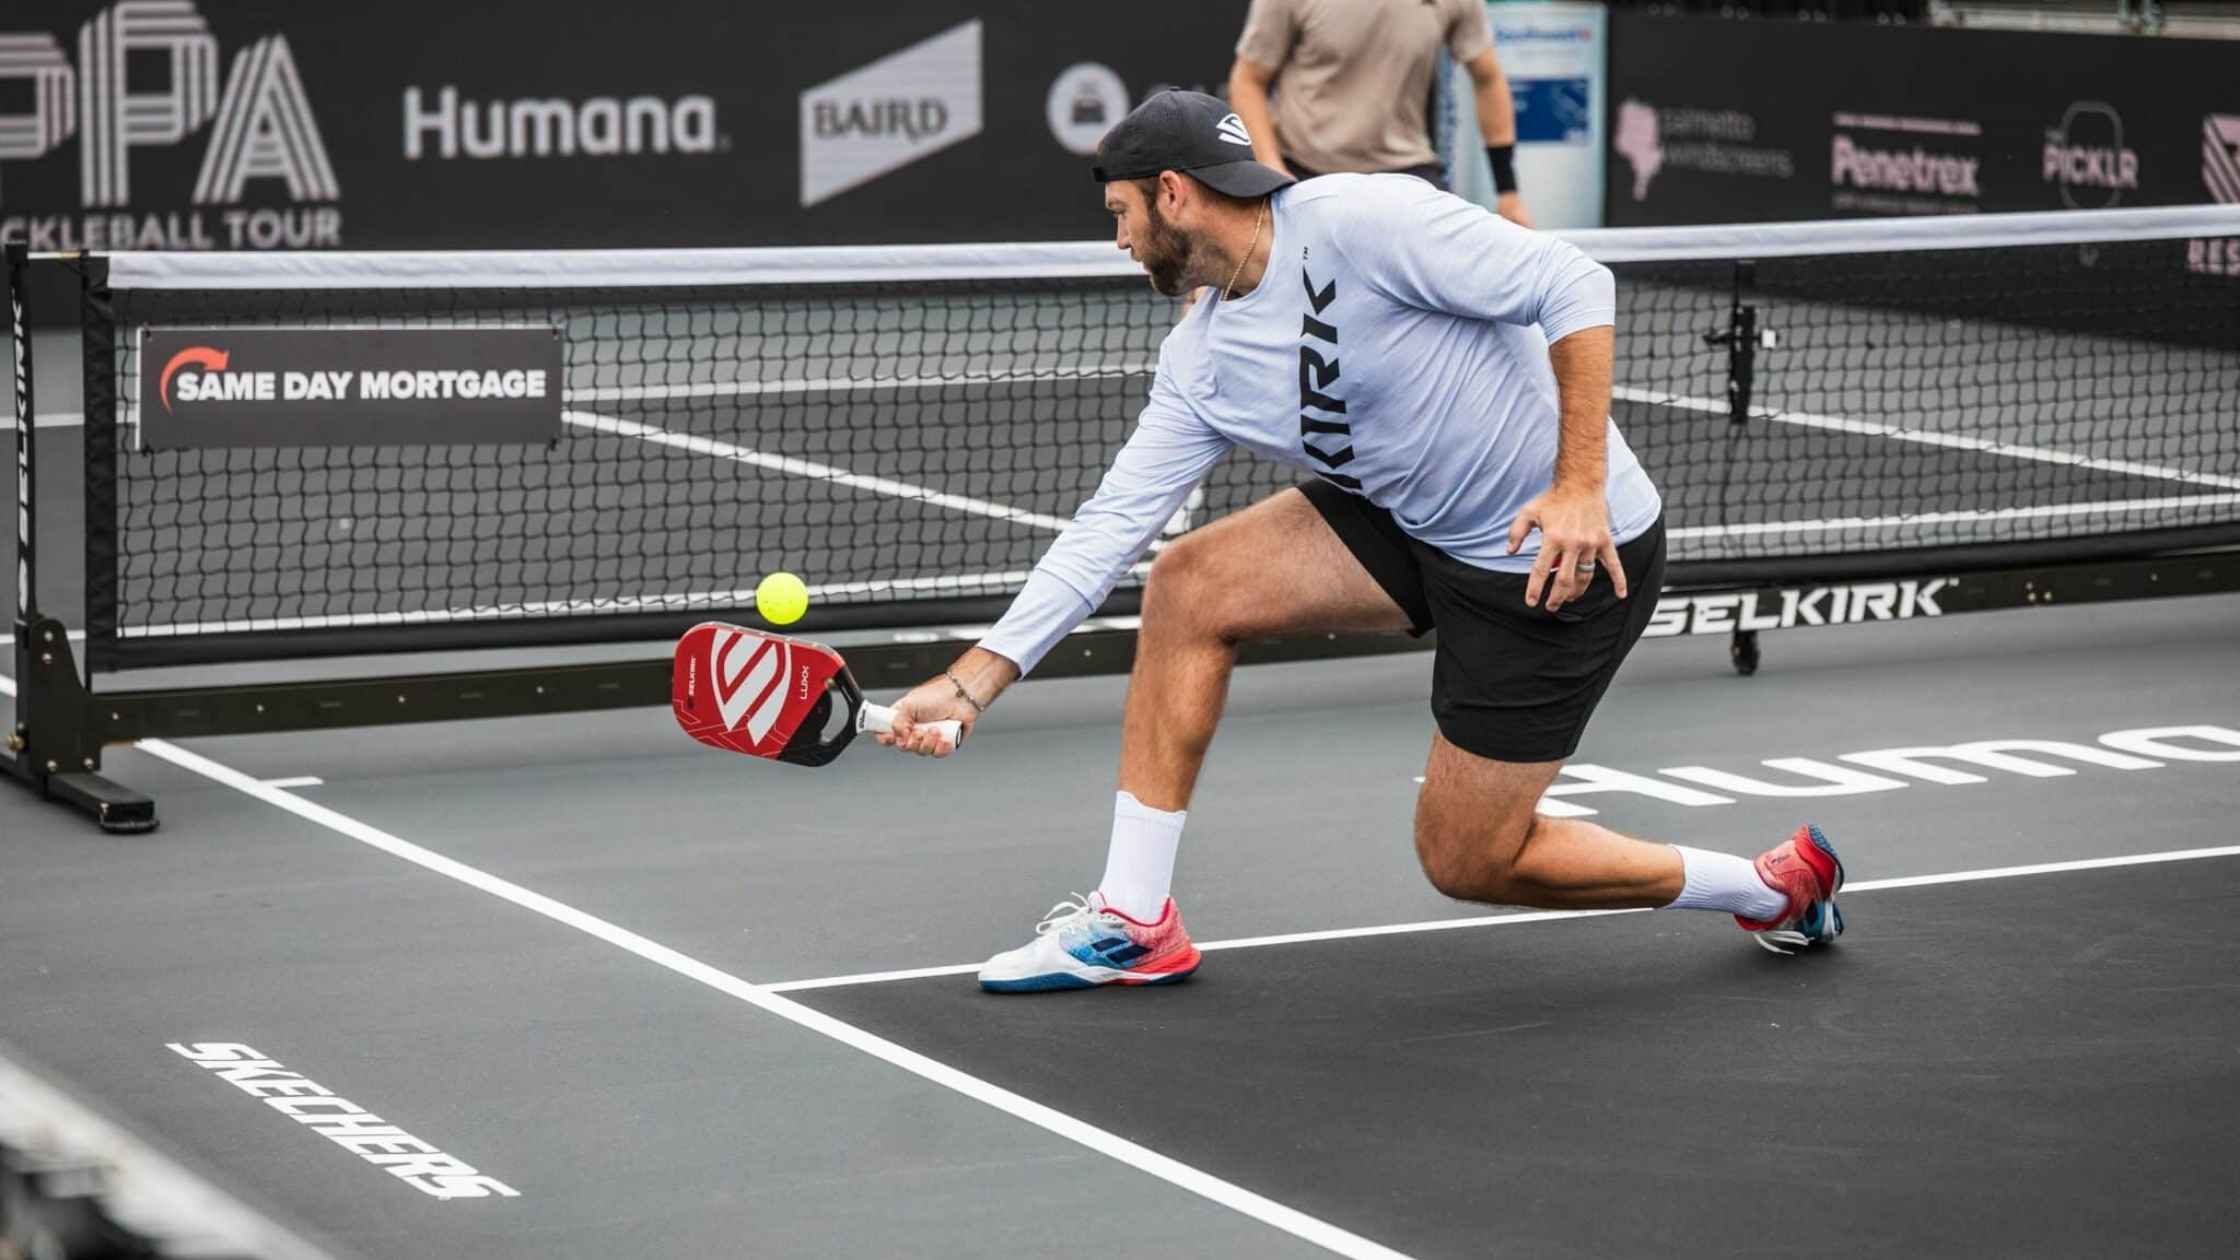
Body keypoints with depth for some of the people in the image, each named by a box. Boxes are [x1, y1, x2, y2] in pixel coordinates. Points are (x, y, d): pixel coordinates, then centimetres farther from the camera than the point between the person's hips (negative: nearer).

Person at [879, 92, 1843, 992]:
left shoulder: (1359, 222, -22)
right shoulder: (1200, 362, 2)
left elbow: (1574, 286, -22)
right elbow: (1110, 525, 1)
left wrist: (1582, 485, -29)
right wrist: (973, 681, -5)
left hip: (1570, 548, -8)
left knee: (1465, 860, -2)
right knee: (1186, 586, -4)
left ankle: (1776, 887, 17)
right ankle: (1132, 922, 3)